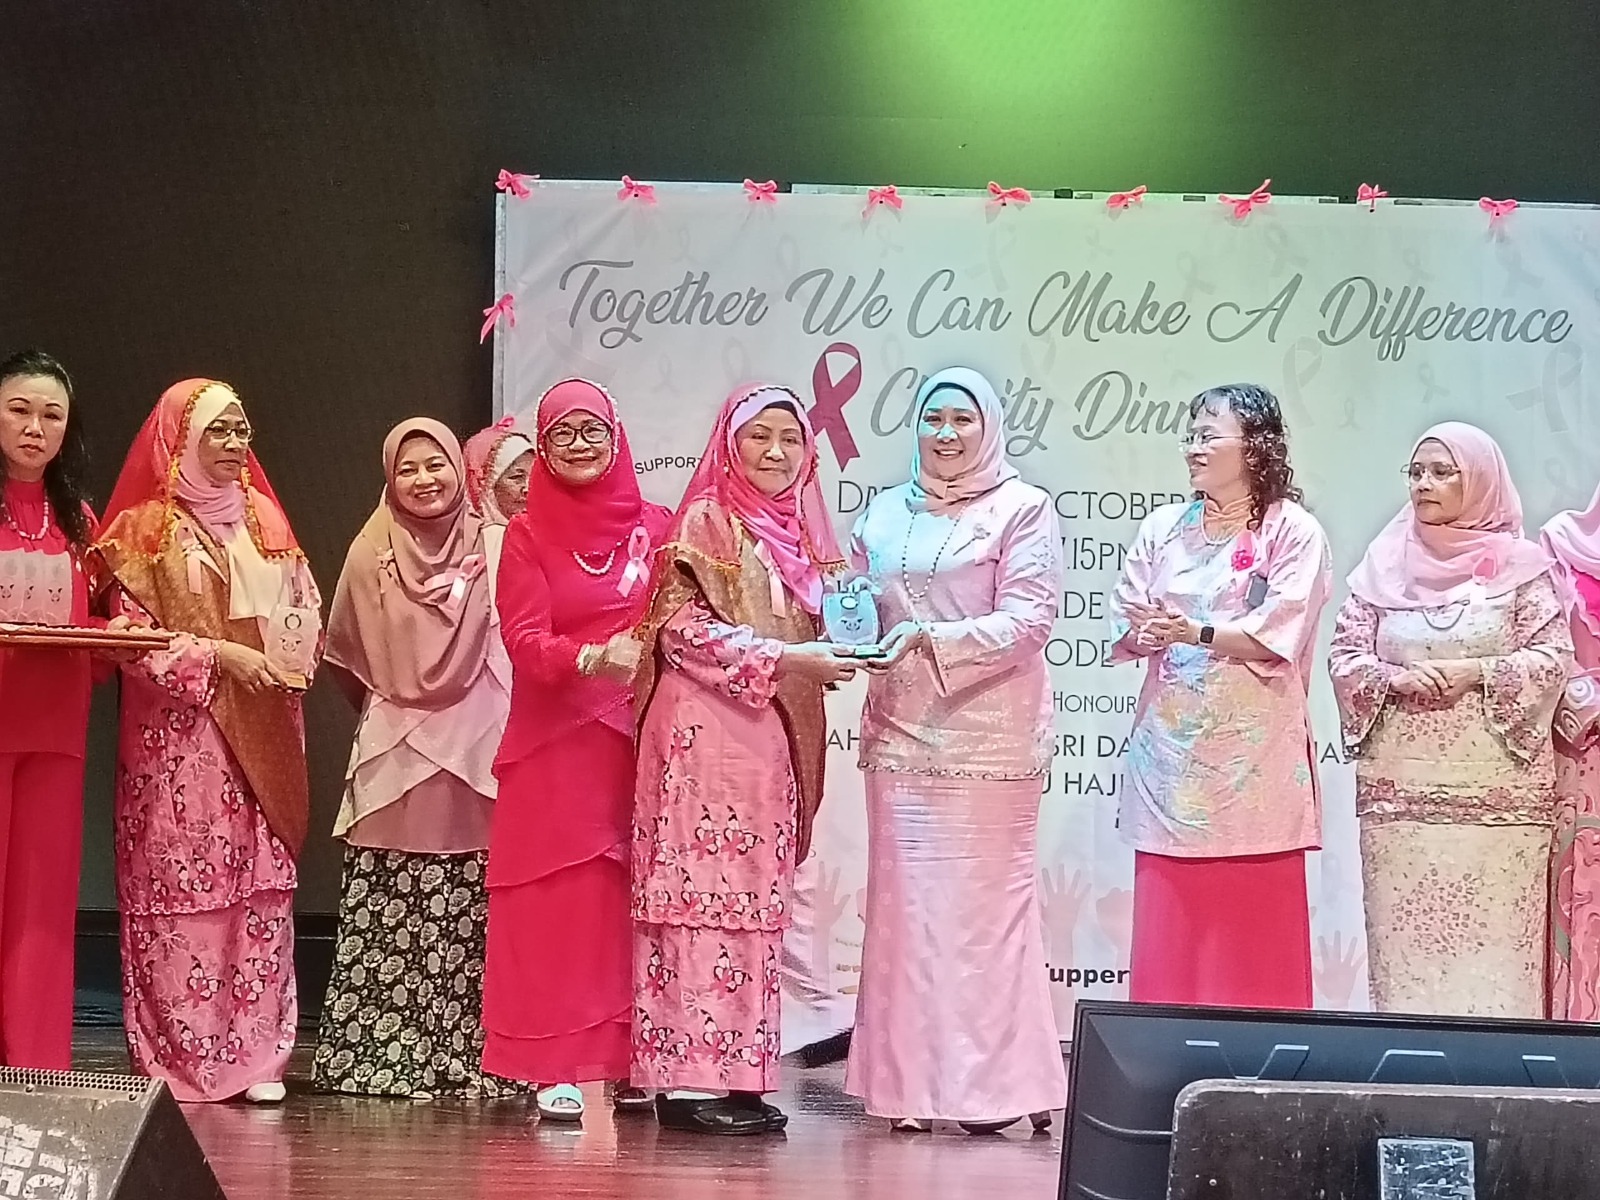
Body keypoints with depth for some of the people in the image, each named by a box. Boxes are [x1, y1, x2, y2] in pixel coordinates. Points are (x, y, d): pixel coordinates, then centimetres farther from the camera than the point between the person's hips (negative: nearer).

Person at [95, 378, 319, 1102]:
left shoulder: (264, 517, 15)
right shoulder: (146, 527, 2)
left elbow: (306, 608, 17)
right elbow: (133, 632, -5)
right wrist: (218, 655, -14)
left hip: (262, 732, 4)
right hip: (177, 731, -4)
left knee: (262, 884, 0)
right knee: (179, 886, -7)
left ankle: (255, 1054, 3)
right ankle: (176, 1060, -2)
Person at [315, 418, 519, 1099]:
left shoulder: (491, 549, 3)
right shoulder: (370, 555, 6)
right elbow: (348, 660, 15)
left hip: (476, 754, -1)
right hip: (393, 756, 1)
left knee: (470, 923, -2)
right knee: (386, 924, -1)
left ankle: (468, 1061, 4)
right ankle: (377, 1059, 5)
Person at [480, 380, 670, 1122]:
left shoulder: (655, 527, 10)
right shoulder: (528, 535, 4)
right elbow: (524, 640, -6)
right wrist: (594, 658, -23)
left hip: (639, 742, 2)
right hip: (553, 749, -2)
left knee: (634, 902, 2)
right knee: (557, 906, -2)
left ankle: (630, 1061, 10)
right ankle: (560, 1068, 2)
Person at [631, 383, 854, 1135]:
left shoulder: (799, 532, 18)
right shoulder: (706, 521, -3)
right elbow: (683, 626, -11)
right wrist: (781, 658, -16)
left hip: (771, 740, 7)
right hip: (708, 734, -7)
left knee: (754, 898, 6)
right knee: (707, 891, -9)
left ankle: (735, 1074, 10)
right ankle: (690, 1080, -8)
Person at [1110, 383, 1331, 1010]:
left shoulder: (1292, 531, -1)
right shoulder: (1164, 526, 13)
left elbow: (1279, 635, -11)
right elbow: (1124, 623, 8)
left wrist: (1194, 632, -20)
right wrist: (1146, 634, -13)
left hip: (1252, 752, -4)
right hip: (1170, 747, 4)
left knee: (1252, 924, -3)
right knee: (1167, 924, 4)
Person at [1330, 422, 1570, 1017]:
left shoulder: (1519, 563, 3)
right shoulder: (1382, 565, 11)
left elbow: (1552, 656, -1)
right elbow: (1345, 656, 8)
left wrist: (1474, 672, -14)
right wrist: (1398, 679, -10)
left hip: (1496, 784, -2)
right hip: (1400, 784, 2)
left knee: (1492, 931, -4)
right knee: (1405, 931, 1)